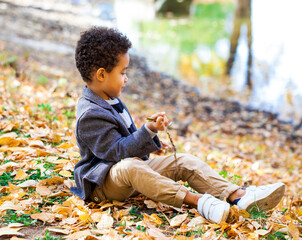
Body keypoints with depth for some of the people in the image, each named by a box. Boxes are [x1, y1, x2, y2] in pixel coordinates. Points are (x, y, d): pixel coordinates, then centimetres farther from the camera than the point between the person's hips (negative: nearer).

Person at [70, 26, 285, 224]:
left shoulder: (110, 101, 13)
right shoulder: (90, 115, -21)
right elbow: (116, 151, -26)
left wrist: (149, 142, 32)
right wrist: (149, 131, -31)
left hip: (135, 165, 9)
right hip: (104, 182, -9)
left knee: (184, 161, -6)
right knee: (130, 167, -43)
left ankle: (239, 196, -20)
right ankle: (193, 199, -47)